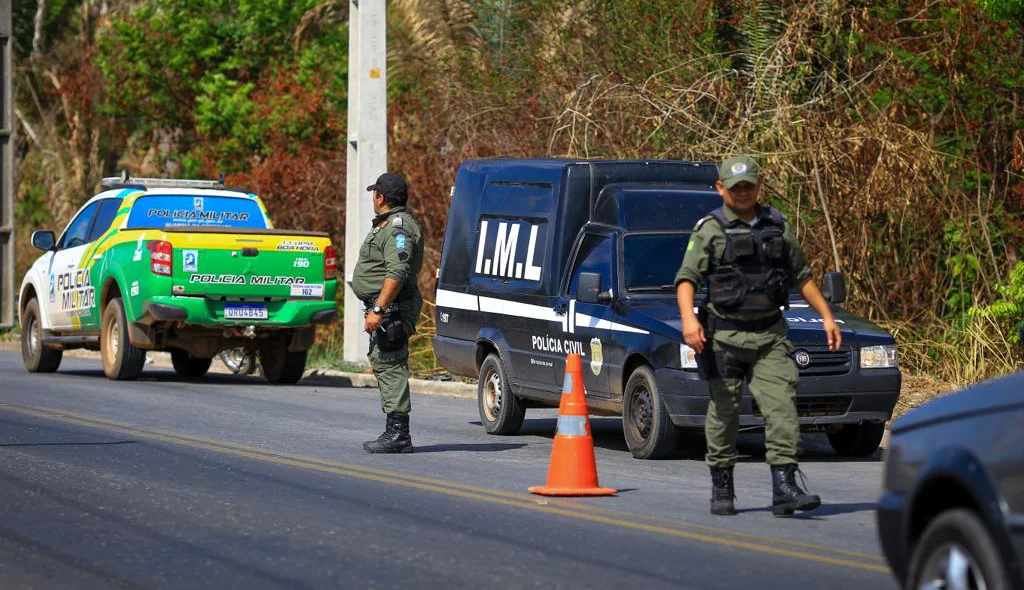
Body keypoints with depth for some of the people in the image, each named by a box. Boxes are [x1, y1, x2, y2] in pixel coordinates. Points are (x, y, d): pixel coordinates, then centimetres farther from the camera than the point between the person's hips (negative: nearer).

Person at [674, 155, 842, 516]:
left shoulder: (776, 227, 13)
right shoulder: (710, 230, -1)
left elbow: (801, 276, 22)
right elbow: (687, 278, -11)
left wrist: (827, 317, 17)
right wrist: (688, 318, -28)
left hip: (771, 335, 3)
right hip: (725, 336, -3)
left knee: (782, 407, -10)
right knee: (724, 412, 4)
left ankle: (784, 488, -15)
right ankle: (722, 489, 17)